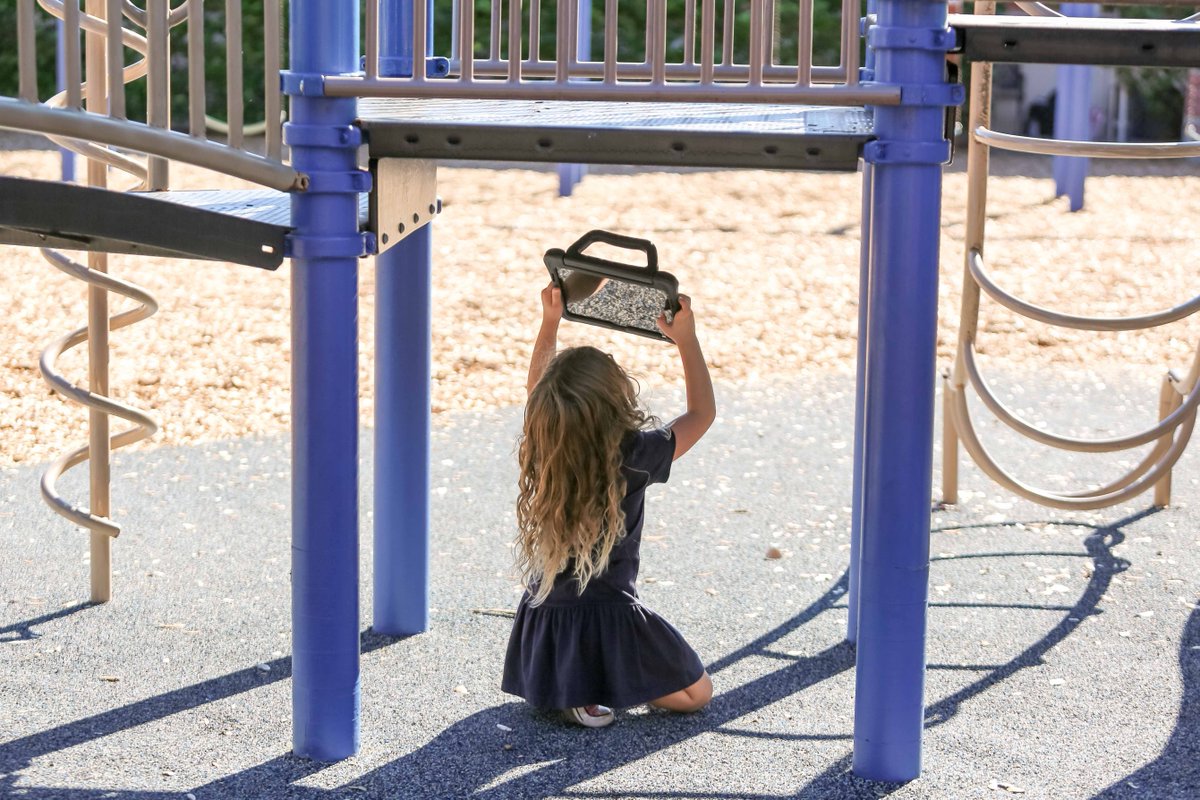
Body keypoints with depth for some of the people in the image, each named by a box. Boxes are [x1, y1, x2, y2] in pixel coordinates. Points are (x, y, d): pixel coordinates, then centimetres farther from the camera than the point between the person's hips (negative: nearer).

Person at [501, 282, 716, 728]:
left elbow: (537, 390, 17)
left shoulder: (540, 450, -8)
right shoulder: (635, 457, -19)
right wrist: (686, 339, 2)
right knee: (696, 692, 10)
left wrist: (550, 322, 18)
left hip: (541, 624, 5)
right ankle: (599, 685, -9)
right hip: (608, 621, -5)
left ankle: (564, 688, 5)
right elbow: (702, 412, -2)